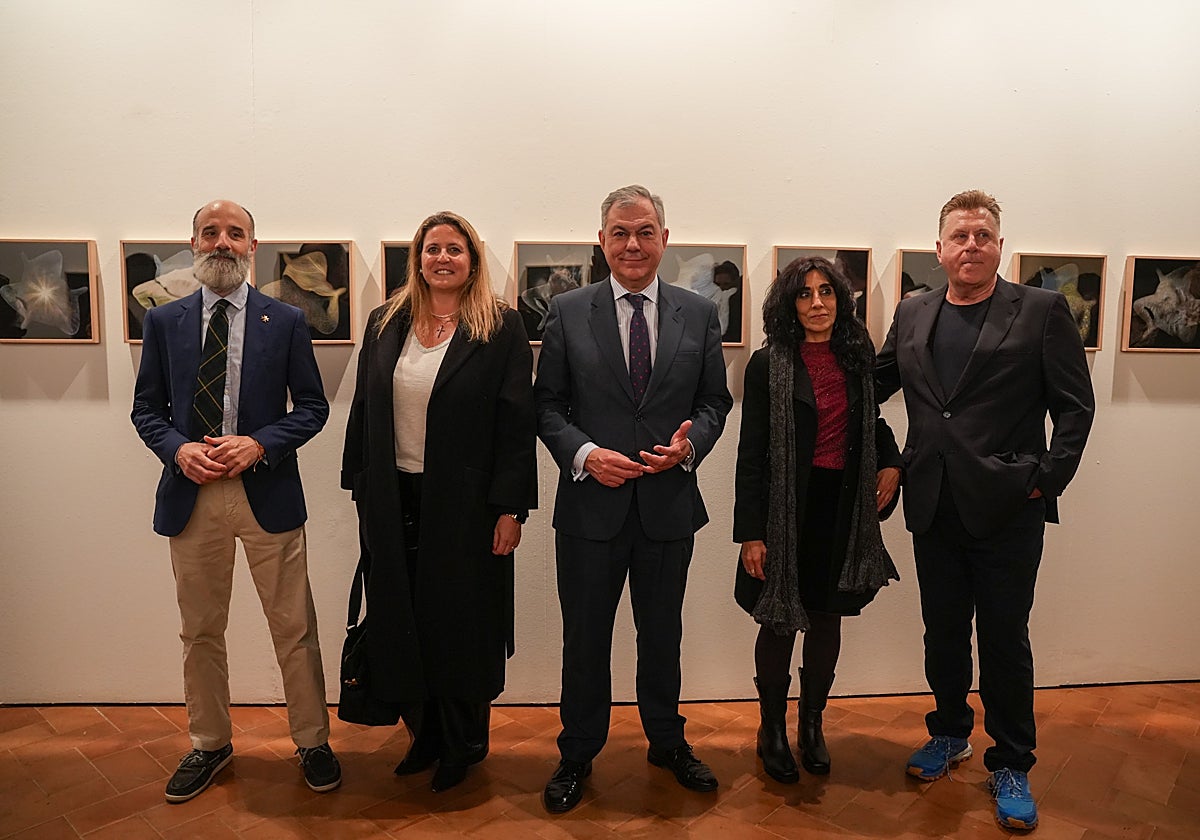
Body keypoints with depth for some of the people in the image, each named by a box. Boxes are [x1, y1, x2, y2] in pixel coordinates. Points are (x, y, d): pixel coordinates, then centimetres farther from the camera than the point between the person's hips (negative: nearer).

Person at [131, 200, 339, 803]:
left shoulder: (285, 322, 2)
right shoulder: (163, 322, 8)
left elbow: (312, 406, 2)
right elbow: (146, 408, 9)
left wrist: (260, 444, -14)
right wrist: (179, 449, -10)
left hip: (267, 492, -2)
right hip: (191, 495, 2)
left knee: (294, 629, 5)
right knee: (200, 633, 14)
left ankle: (312, 742, 23)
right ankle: (209, 743, 34)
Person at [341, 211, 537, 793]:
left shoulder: (501, 329, -5)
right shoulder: (385, 324, 8)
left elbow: (516, 423, -8)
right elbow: (364, 411, 11)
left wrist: (510, 508, -12)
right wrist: (361, 493, 8)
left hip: (466, 504, -4)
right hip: (395, 501, 4)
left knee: (462, 624, 8)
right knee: (404, 623, 10)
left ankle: (464, 745, 28)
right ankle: (424, 734, 30)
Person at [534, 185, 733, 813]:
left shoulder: (699, 314, 3)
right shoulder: (567, 312, -1)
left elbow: (714, 402, 6)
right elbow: (547, 405, 0)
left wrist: (689, 445, -14)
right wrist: (584, 453, -16)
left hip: (669, 505, 1)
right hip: (592, 504, -1)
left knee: (662, 634, 19)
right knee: (585, 639, 13)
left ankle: (667, 741, 42)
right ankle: (578, 754, 34)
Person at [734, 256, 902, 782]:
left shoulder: (859, 359, 6)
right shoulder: (769, 364, -7)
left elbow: (873, 423, 22)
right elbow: (751, 454, -9)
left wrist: (891, 462, 1)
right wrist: (750, 533, -13)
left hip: (844, 508, 4)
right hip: (787, 509, -4)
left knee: (827, 620, 13)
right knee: (780, 622, 6)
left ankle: (812, 725, 32)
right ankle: (772, 730, 25)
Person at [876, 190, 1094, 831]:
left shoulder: (1042, 311, -2)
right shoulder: (912, 315, 8)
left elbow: (1075, 406, -3)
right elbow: (873, 385, 15)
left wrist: (1048, 479, -10)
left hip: (1007, 510, -3)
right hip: (934, 508, 4)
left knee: (1005, 640, 7)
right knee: (943, 632, 16)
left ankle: (1011, 766, 25)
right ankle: (950, 734, 37)